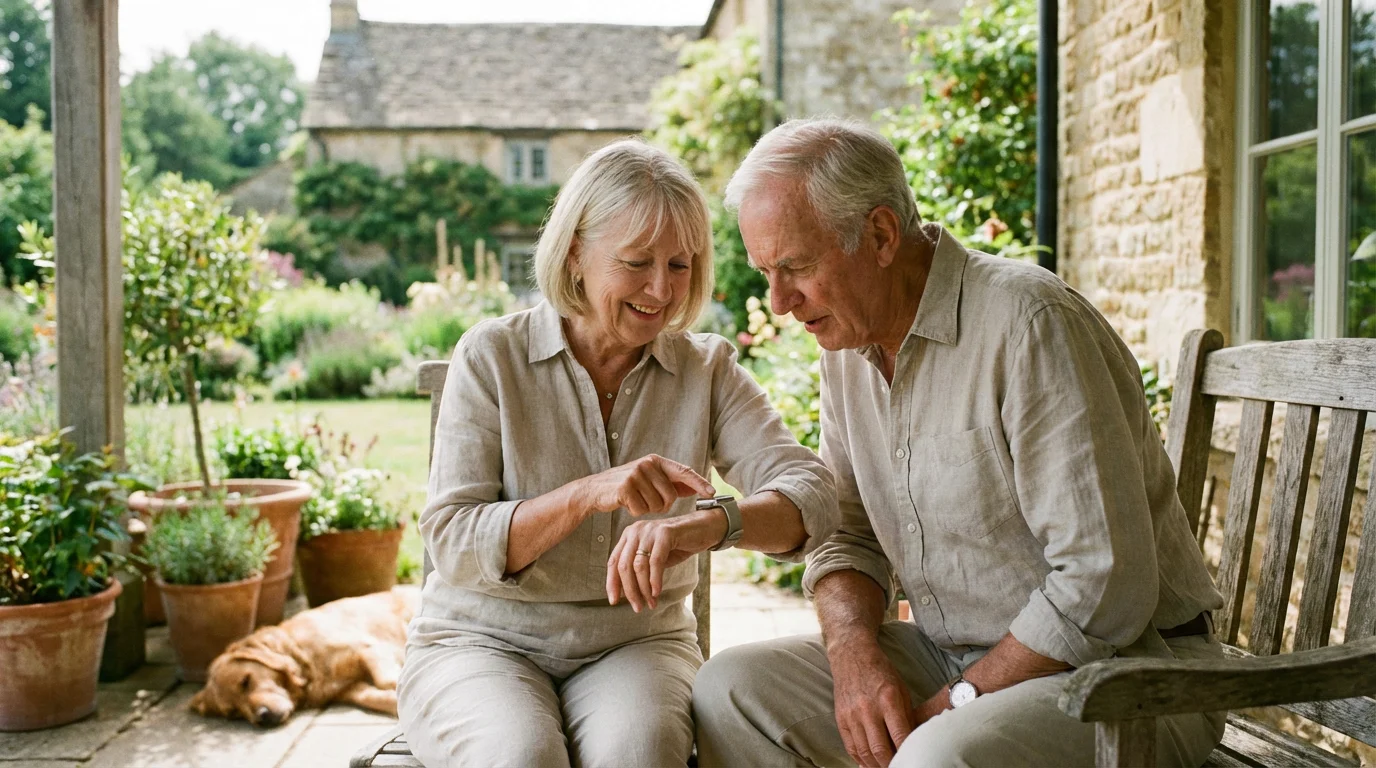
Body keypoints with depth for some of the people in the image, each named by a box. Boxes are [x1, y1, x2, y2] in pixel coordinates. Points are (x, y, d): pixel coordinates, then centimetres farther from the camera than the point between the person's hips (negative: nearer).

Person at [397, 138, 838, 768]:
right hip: (483, 642, 0)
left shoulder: (708, 369, 0)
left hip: (637, 644, 1)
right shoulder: (491, 356, -5)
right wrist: (587, 494, -29)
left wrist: (704, 525, -35)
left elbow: (811, 498, -14)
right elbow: (452, 545, -12)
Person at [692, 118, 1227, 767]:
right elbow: (848, 535, 9)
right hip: (955, 659, 7)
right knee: (729, 688, -6)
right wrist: (855, 650, -10)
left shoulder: (1026, 323, -20)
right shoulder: (848, 343, 4)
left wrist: (954, 705, -16)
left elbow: (1103, 586, -23)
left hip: (1121, 668, -7)